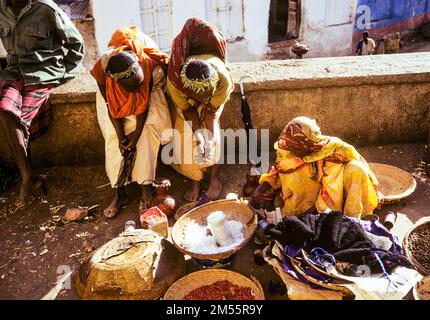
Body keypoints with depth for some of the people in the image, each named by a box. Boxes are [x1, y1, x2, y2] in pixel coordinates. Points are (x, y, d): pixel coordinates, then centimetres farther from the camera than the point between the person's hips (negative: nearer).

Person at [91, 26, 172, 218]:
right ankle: (119, 193, -4)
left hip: (149, 91, 0)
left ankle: (146, 189, -15)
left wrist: (137, 132, -25)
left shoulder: (152, 67, -36)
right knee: (113, 135, -13)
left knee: (148, 129, -21)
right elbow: (111, 106, -22)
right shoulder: (102, 70, -36)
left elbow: (145, 103, -22)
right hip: (116, 97, 1)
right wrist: (121, 137, -23)